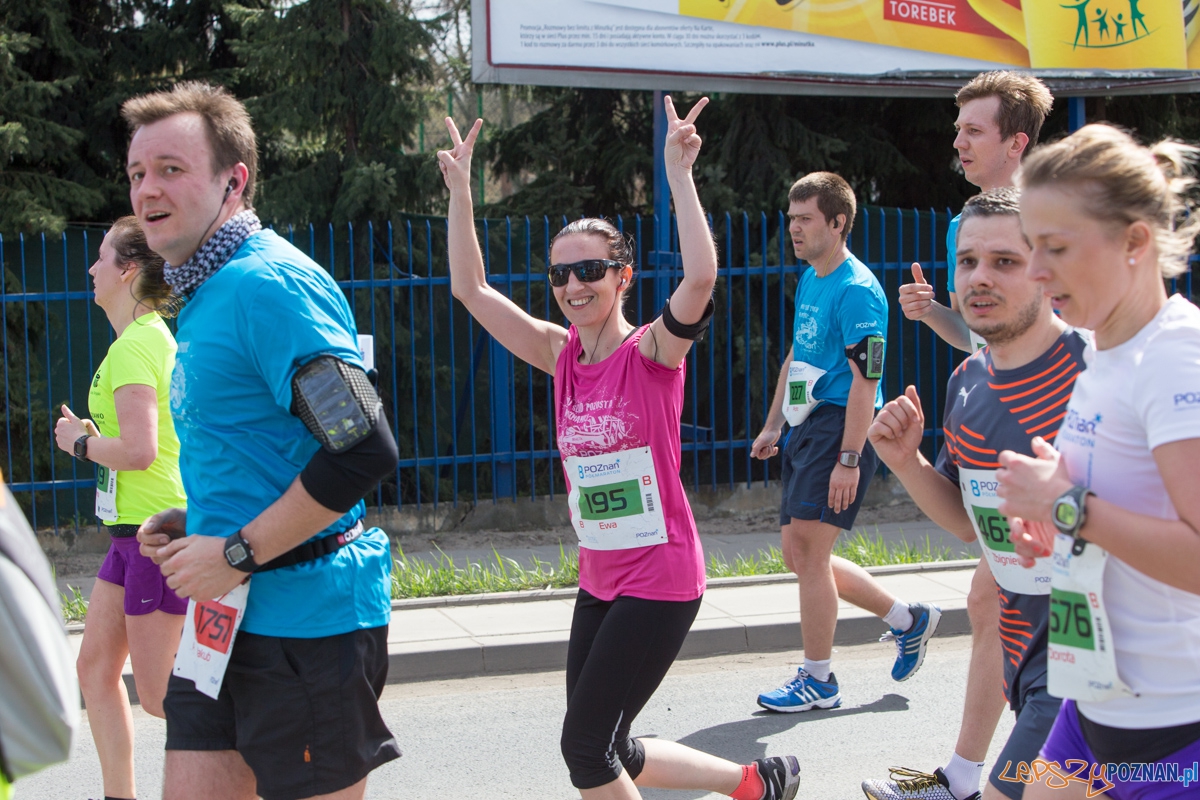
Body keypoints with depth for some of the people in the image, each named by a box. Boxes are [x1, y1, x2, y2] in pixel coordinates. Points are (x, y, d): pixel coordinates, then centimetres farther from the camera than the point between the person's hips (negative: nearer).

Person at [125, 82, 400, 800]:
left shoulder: (271, 285, -16)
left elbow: (365, 450, -24)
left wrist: (236, 553, -18)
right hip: (226, 616, 9)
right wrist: (195, 522, 9)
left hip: (306, 619, -9)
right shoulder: (206, 294, 15)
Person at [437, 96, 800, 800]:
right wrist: (460, 192, -2)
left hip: (661, 578, -7)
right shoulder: (561, 354, 4)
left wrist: (680, 174, -31)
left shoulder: (652, 351, -12)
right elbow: (471, 288, 6)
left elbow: (702, 277, -31)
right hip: (599, 580, 7)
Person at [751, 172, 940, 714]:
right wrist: (773, 425, 23)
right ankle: (908, 619, 25)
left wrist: (849, 459, -24)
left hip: (840, 427, -10)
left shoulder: (857, 289, -15)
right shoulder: (809, 280, 14)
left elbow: (865, 379, -20)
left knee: (809, 550, -8)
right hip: (806, 427, 10)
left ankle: (818, 681, 4)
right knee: (797, 554, 11)